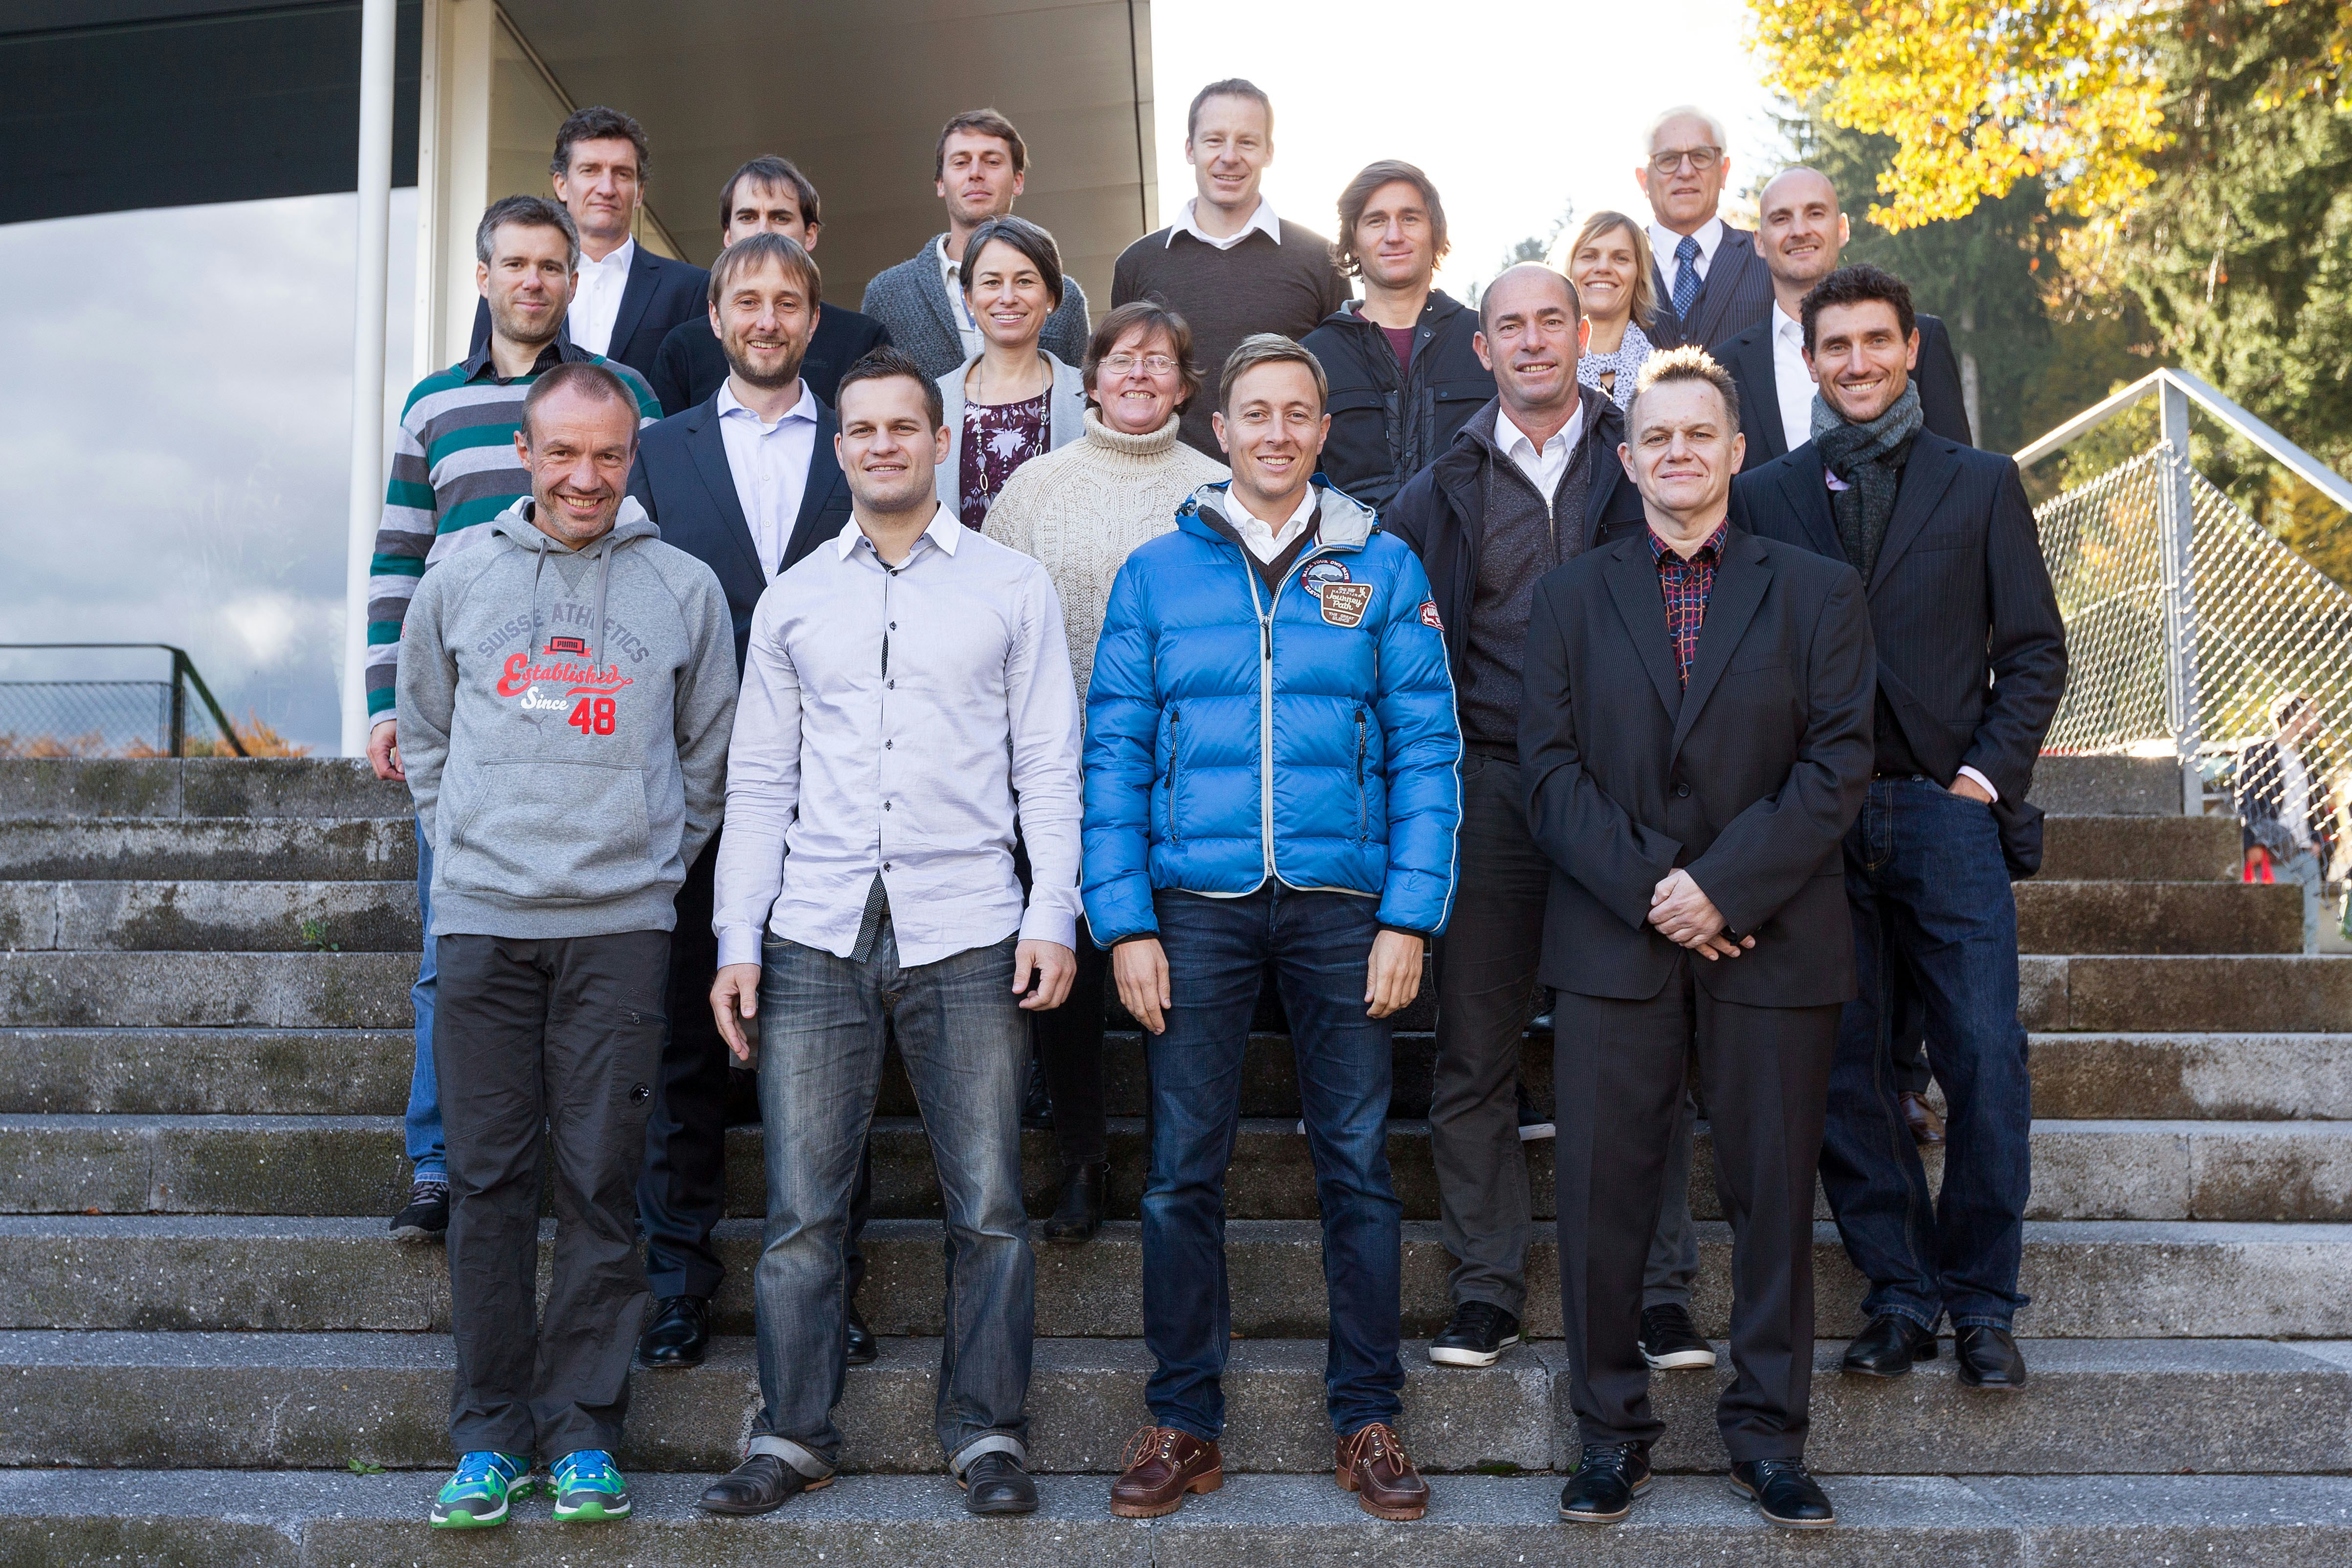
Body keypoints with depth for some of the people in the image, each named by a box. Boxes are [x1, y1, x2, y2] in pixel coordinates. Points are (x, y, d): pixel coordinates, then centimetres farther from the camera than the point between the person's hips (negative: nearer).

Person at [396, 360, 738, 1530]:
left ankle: (582, 1433, 10)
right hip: (481, 918, 1)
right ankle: (489, 1435, 13)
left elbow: (710, 753, 13)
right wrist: (463, 848, 11)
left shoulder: (683, 588, 6)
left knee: (602, 1183, 0)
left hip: (621, 924, -1)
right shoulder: (458, 581, 9)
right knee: (488, 1180, 3)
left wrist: (651, 859, 7)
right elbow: (425, 736, 19)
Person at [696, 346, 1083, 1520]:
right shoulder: (793, 599, 14)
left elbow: (1047, 764, 6)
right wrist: (737, 939, 6)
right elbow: (758, 782, 13)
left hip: (965, 932, -1)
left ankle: (988, 1436, 13)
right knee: (802, 1208, 2)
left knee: (987, 1203, 0)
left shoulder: (1013, 587, 9)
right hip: (815, 935, 2)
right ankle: (793, 1436, 15)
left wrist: (1053, 915, -4)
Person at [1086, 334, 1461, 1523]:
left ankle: (1367, 1419, 18)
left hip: (1342, 905, 0)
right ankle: (1183, 1422, 17)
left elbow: (1425, 748, 2)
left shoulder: (1382, 570, 6)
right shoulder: (1156, 574, 7)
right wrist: (1124, 923, -4)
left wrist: (1409, 916, -6)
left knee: (1357, 1164, 5)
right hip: (1196, 904, 0)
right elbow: (1113, 756, 4)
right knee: (1183, 1171, 3)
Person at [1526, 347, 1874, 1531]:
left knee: (1773, 1189, 6)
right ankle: (1611, 1429, 16)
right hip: (1612, 943, 1)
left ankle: (1767, 1434, 20)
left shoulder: (1818, 593, 8)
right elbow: (1550, 769, 2)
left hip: (1773, 943, 0)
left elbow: (1838, 766, -1)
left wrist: (1723, 887, -12)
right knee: (1602, 1189, 2)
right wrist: (1650, 886, -11)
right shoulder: (1570, 598, 11)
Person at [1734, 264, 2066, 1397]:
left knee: (1987, 1062, -6)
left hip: (1948, 811, 0)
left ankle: (1982, 1302, 9)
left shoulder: (1982, 486, 10)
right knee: (1843, 1069, 2)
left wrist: (1989, 773, -3)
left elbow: (2035, 651, 9)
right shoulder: (1762, 495, 11)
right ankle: (1899, 1294, 14)